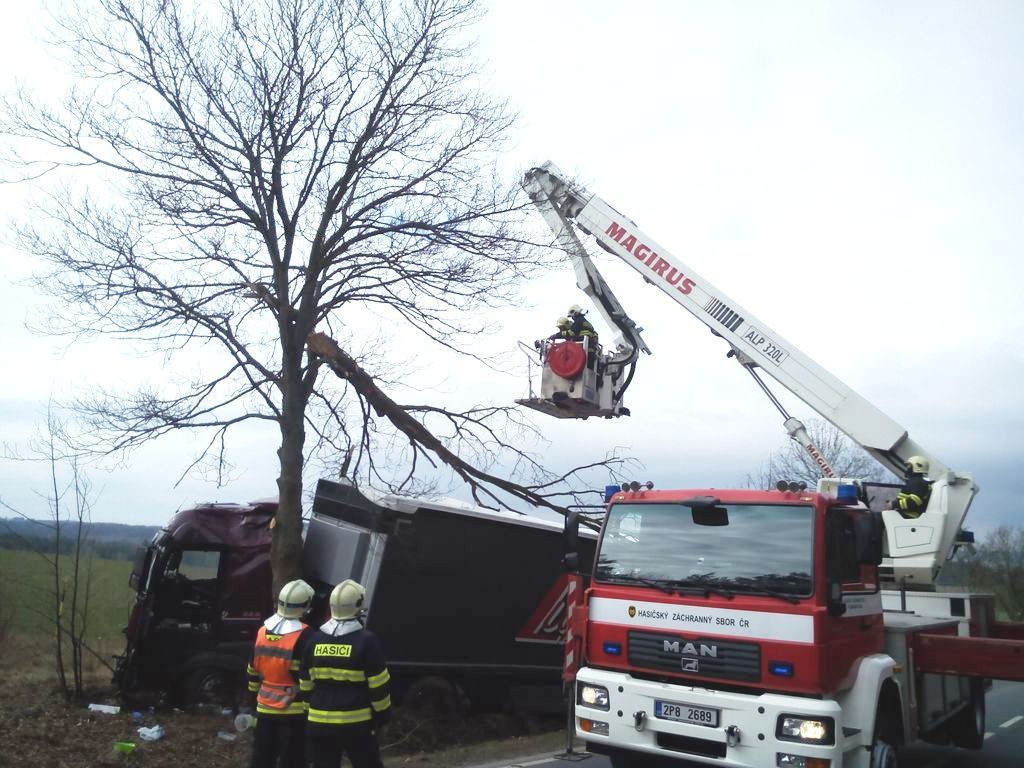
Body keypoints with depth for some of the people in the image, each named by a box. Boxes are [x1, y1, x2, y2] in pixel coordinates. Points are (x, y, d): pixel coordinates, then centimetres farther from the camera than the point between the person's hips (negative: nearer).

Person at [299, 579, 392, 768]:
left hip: (320, 722, 4)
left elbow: (305, 685, 9)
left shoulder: (315, 640, 2)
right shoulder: (366, 640, -12)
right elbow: (378, 686, -9)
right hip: (357, 723, -4)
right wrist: (383, 713, 4)